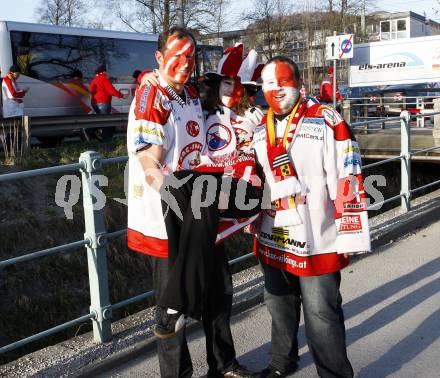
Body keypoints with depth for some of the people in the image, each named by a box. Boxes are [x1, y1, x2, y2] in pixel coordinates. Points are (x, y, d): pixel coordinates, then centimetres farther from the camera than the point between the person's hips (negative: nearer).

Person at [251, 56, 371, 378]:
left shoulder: (326, 121, -13)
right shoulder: (259, 129, 8)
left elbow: (347, 183, -15)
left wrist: (348, 240, -16)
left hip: (316, 243, -6)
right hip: (271, 241, 7)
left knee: (322, 316, 2)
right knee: (279, 307, 22)